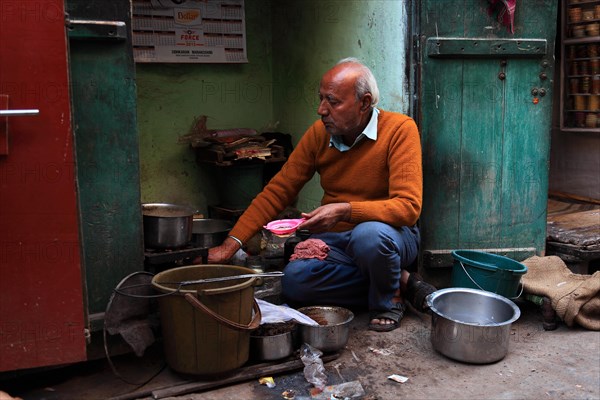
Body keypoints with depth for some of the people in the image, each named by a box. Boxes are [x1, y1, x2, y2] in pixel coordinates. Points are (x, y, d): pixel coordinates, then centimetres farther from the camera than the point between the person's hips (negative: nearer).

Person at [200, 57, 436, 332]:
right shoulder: (319, 133, -2)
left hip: (392, 234, -4)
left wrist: (345, 210, -37)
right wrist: (231, 244, -9)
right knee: (294, 281, -24)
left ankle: (389, 298, -5)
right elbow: (277, 191, -1)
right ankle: (400, 282, -6)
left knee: (369, 235, -39)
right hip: (335, 239, 5)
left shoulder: (400, 129, -16)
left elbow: (408, 206, -24)